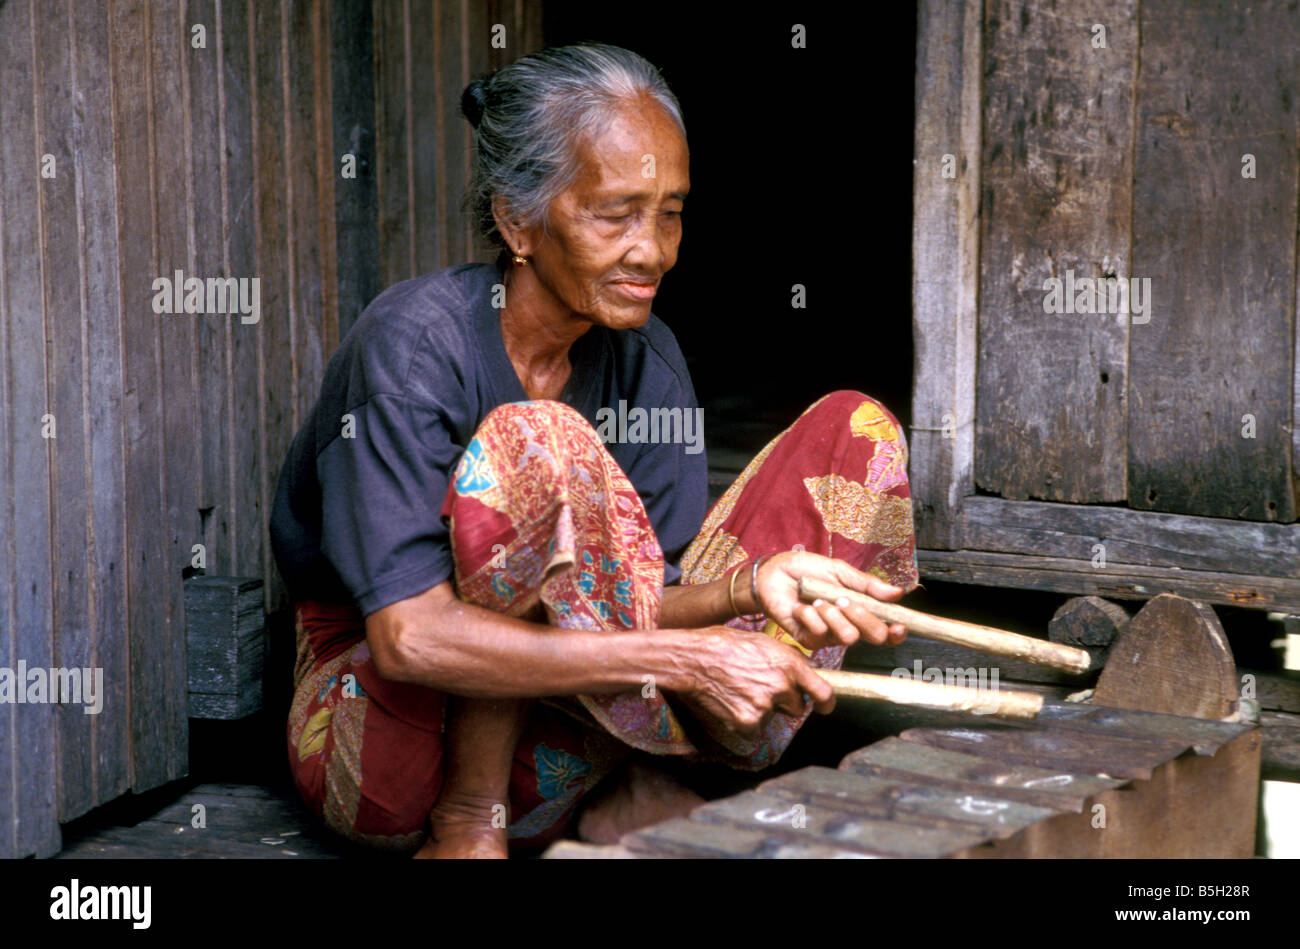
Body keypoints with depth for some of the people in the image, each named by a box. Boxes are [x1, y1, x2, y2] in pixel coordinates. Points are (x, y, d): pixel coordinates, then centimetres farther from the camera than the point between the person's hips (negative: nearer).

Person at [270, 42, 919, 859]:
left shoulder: (644, 359, -2)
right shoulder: (412, 342, -21)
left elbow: (634, 598, -7)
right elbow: (409, 637, -31)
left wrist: (752, 584, -29)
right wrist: (682, 657, -34)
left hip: (551, 744, 6)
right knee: (533, 443, -33)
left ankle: (627, 796, -6)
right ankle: (469, 824, -20)